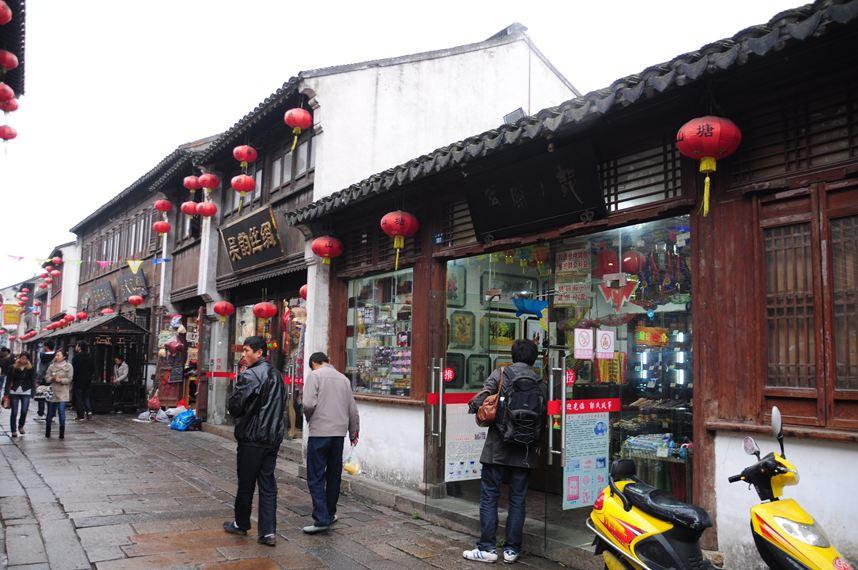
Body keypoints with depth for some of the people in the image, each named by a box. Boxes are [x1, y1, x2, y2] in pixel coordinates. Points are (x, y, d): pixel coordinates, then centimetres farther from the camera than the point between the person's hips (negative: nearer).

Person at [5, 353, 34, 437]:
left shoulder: (30, 368, 1)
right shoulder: (13, 368, 1)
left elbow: (33, 380, 1)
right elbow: (8, 380, 1)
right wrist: (6, 393, -2)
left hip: (26, 393, 0)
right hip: (14, 392, 0)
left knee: (24, 411, -5)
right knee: (14, 412, 2)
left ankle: (21, 426, 22)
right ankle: (13, 430, 13)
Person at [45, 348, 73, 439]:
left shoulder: (69, 366, 2)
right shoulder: (51, 366, 10)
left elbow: (69, 379, -3)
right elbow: (47, 378, 6)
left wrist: (60, 380, -18)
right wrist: (52, 378, -14)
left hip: (62, 394, -3)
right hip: (52, 393, 3)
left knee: (62, 413, -9)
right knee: (50, 413, 9)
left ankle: (62, 433, -2)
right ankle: (47, 432, 22)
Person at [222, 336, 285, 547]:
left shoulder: (249, 376, -15)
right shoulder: (276, 375, 11)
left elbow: (234, 407, -15)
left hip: (252, 437, -7)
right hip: (274, 438, 7)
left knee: (246, 484, 10)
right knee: (268, 485, 7)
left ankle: (241, 524, 26)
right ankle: (268, 532, 5)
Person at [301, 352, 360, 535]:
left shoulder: (314, 375, -2)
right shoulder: (343, 378, 15)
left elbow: (309, 403, -14)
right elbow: (352, 409, 17)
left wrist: (309, 418, 7)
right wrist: (354, 431, 28)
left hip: (320, 432, -6)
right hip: (339, 432, 6)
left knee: (316, 477, -2)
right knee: (334, 475, 15)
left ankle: (322, 519, -7)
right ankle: (330, 514, 25)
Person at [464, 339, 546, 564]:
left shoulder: (501, 373, -3)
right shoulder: (540, 383, 5)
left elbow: (480, 400, -12)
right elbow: (544, 417, 4)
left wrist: (473, 406, 9)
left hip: (498, 448, -3)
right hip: (526, 451, 3)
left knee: (489, 496, 6)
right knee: (517, 499, 11)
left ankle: (487, 548, 7)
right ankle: (512, 549, 16)